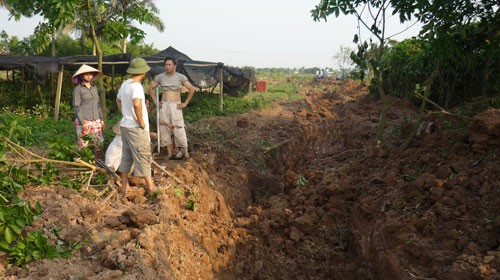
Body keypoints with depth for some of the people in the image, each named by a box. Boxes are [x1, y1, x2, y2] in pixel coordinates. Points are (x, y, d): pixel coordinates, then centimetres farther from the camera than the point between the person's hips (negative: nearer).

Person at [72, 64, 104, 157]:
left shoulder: (94, 88, 12)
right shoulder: (77, 89, -5)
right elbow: (76, 106, -9)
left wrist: (101, 119, 11)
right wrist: (82, 123, -16)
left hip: (96, 121, 5)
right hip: (83, 121, -5)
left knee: (99, 144, 3)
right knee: (83, 146, -2)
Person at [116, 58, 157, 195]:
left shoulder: (125, 84, 10)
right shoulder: (137, 86, -18)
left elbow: (118, 99, 28)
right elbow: (137, 104, -36)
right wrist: (141, 122, -23)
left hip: (125, 125, 8)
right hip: (136, 128, -8)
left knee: (126, 156, 15)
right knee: (143, 156, 1)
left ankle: (124, 186, 22)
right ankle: (150, 185, 10)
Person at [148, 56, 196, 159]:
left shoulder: (180, 77, -3)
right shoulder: (160, 77, 5)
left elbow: (192, 89, -4)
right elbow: (151, 88, 16)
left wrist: (185, 103, -5)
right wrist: (155, 101, 6)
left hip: (176, 106, -3)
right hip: (163, 106, 3)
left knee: (178, 129, -7)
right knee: (164, 129, 3)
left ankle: (185, 152, 1)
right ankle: (169, 153, 12)